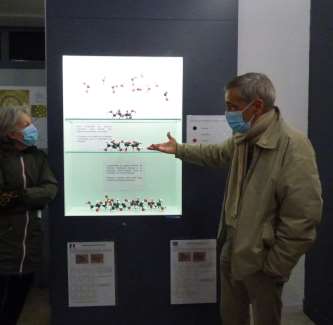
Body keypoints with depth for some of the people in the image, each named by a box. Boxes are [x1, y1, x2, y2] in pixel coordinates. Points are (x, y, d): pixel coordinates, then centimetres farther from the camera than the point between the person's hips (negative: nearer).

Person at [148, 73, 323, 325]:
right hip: (232, 248, 7)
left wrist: (274, 266, -19)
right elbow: (218, 154, 26)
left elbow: (302, 219, -26)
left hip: (261, 257, -7)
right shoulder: (243, 138, 2)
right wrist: (179, 149, 24)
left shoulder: (294, 147, -25)